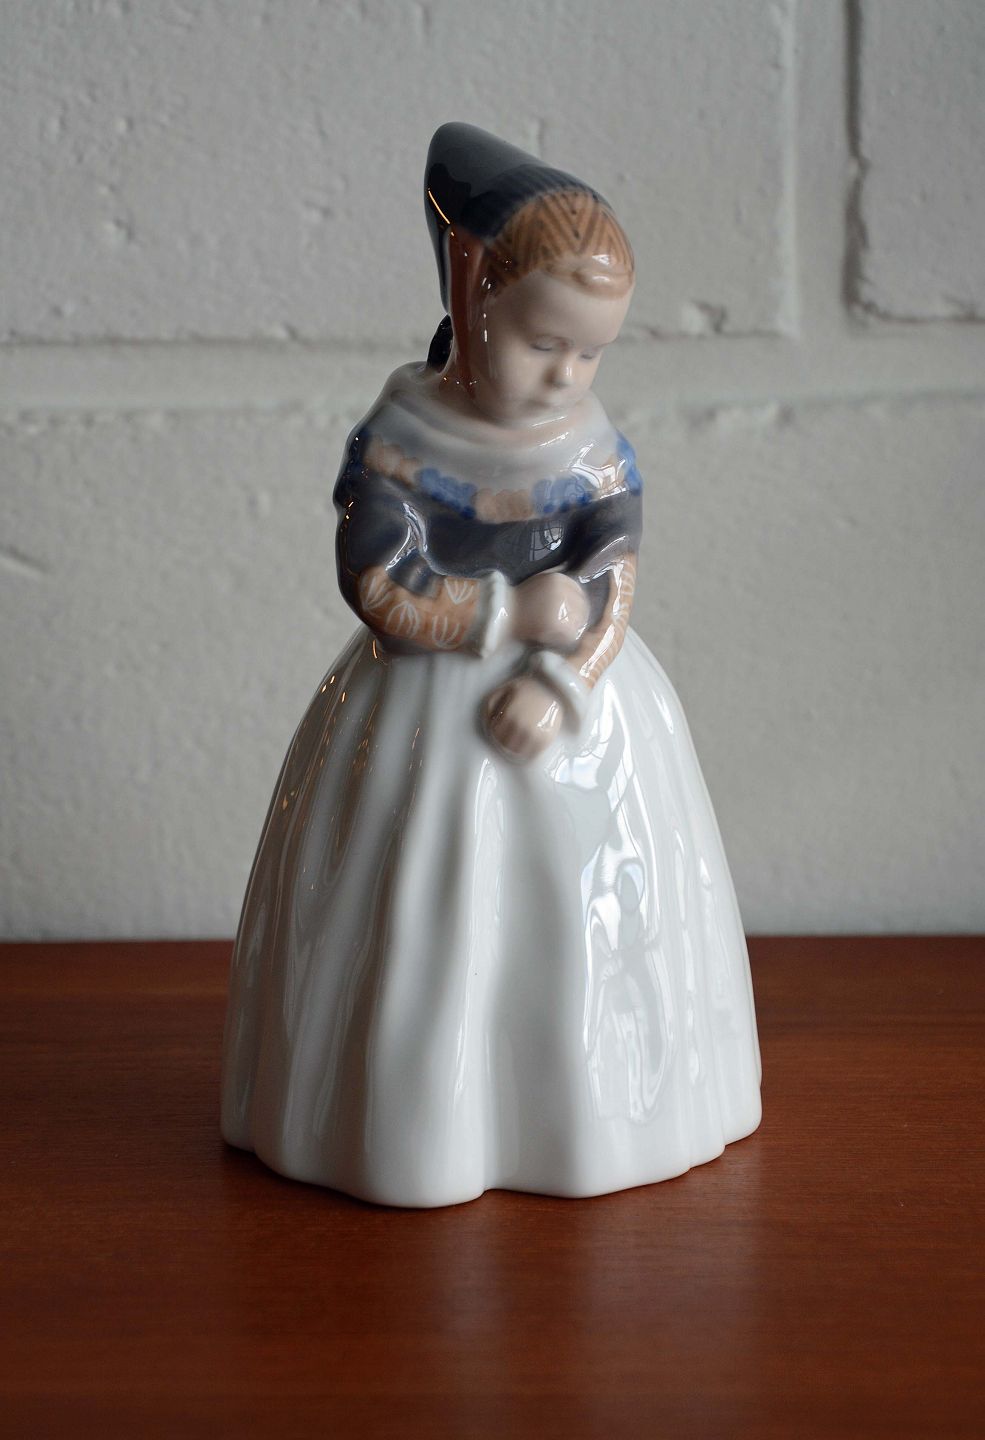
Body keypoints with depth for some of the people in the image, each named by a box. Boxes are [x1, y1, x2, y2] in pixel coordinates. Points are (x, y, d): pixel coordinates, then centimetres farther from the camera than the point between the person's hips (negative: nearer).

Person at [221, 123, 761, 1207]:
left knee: (580, 910, 8)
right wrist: (516, 612, -21)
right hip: (423, 725, -2)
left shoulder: (596, 456, -5)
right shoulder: (395, 445, -12)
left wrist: (562, 688, -24)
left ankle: (574, 1113, 27)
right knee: (427, 929, 3)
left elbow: (612, 597, -8)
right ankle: (415, 1115, 22)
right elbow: (380, 592, -17)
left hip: (574, 716, 2)